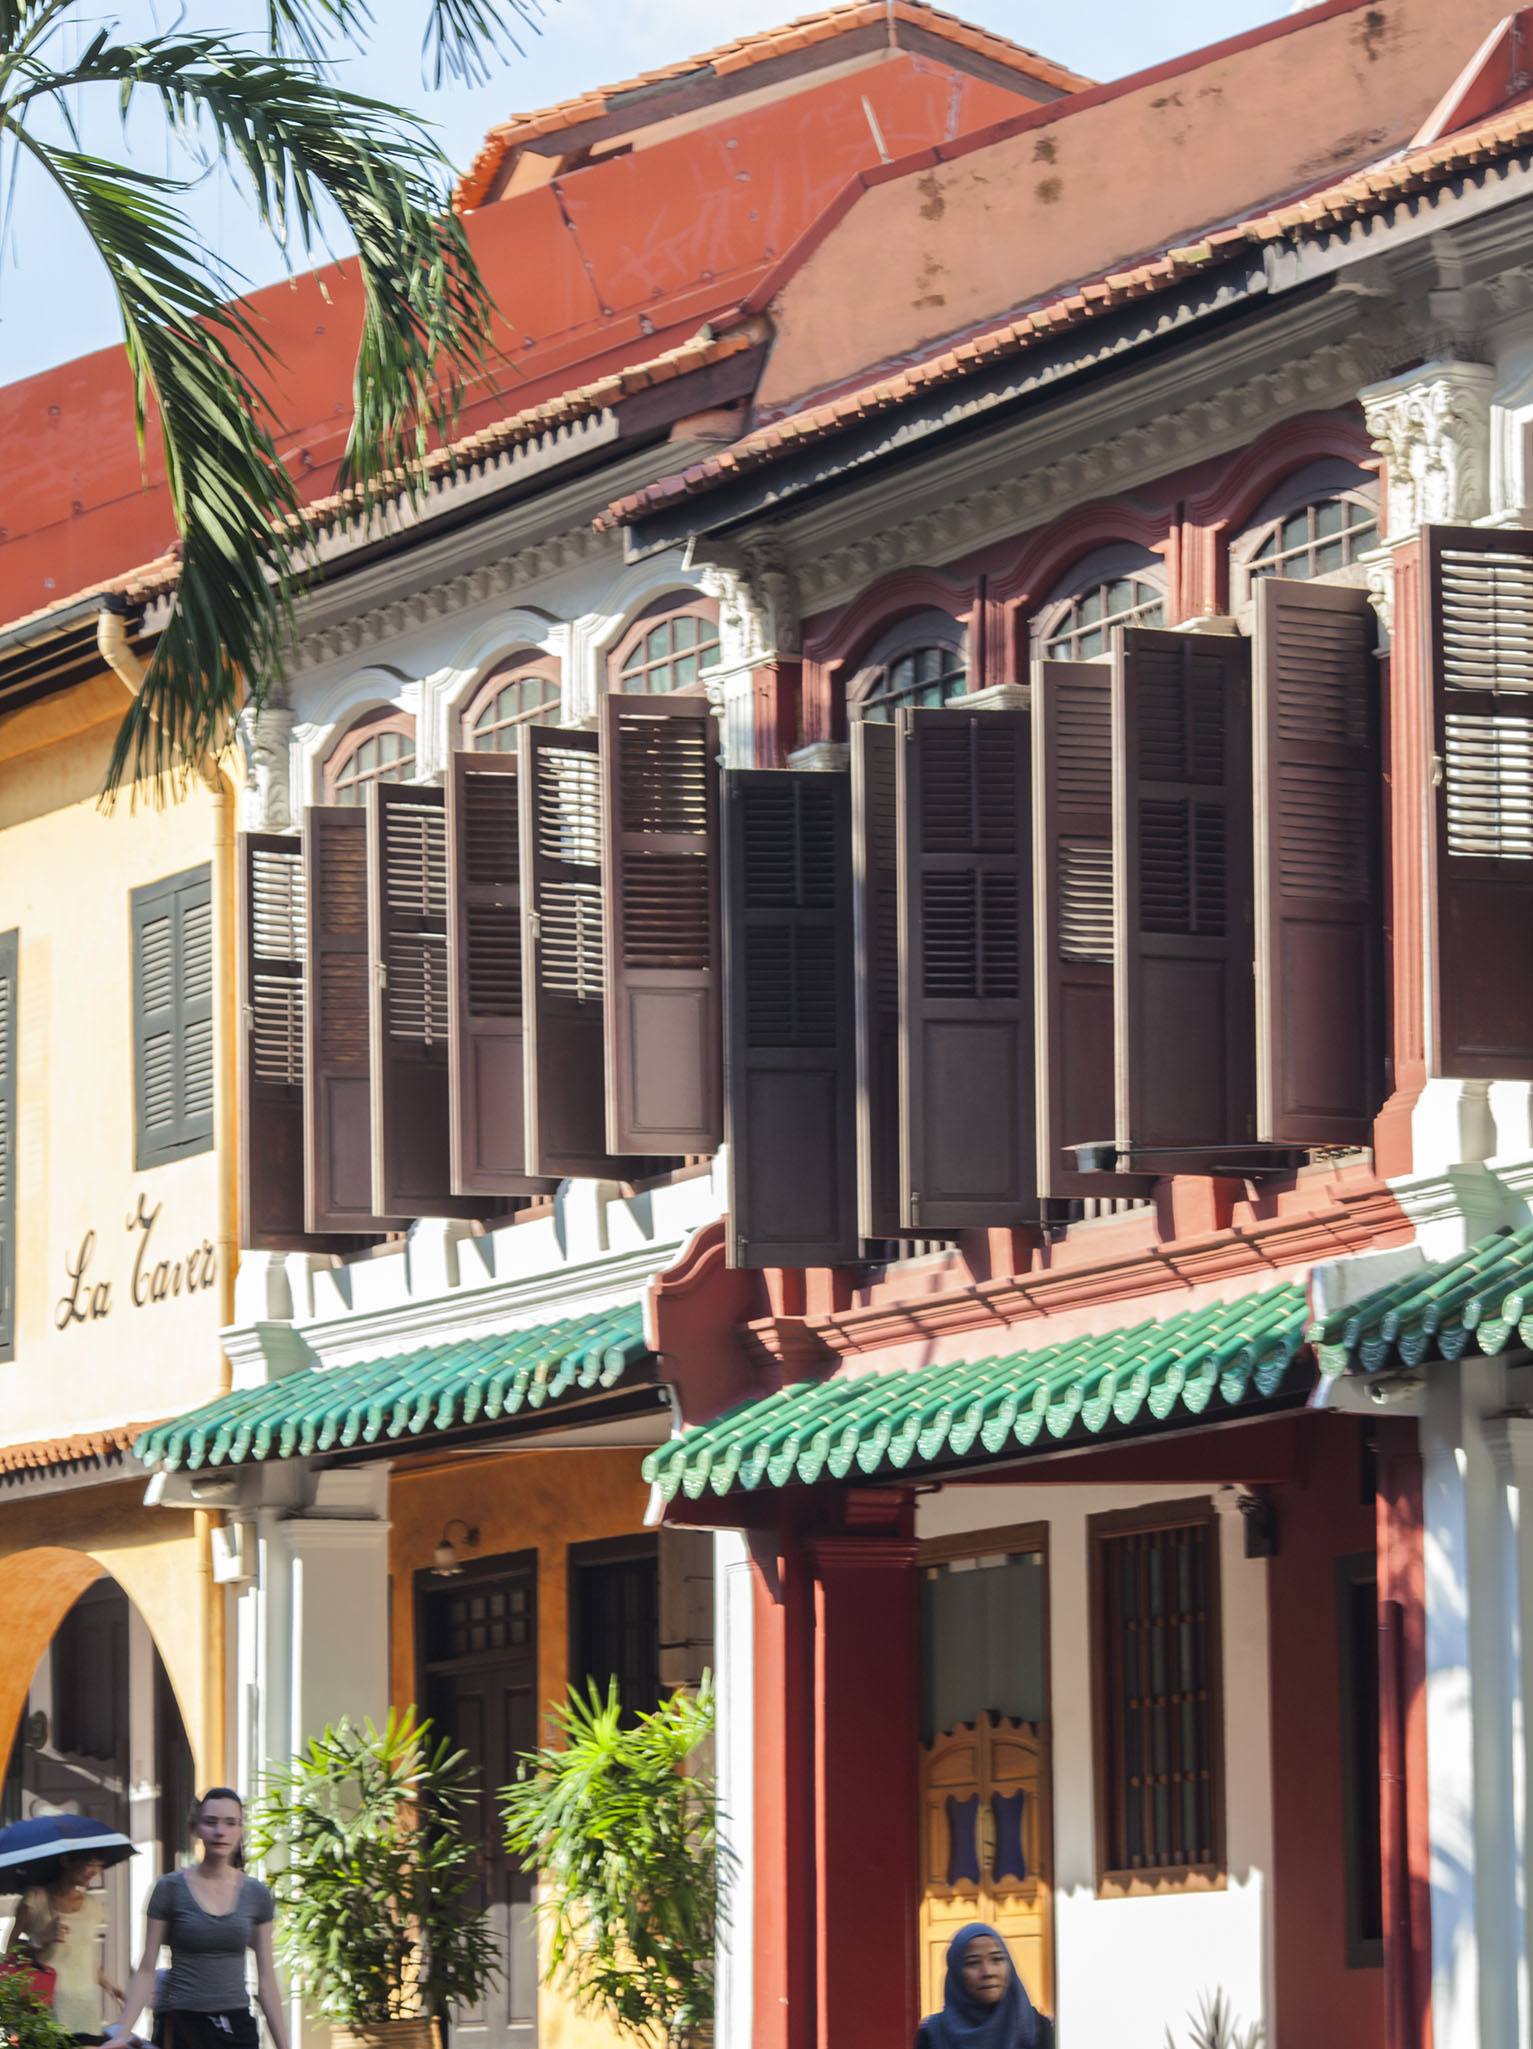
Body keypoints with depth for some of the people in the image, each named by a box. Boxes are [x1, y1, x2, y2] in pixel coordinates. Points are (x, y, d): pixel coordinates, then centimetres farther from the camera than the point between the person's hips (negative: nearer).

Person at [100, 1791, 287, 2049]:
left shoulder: (256, 1895, 7)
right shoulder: (171, 1889, -1)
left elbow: (266, 1980, 10)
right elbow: (146, 1970, -1)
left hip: (237, 2027, 3)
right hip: (181, 2027, -3)